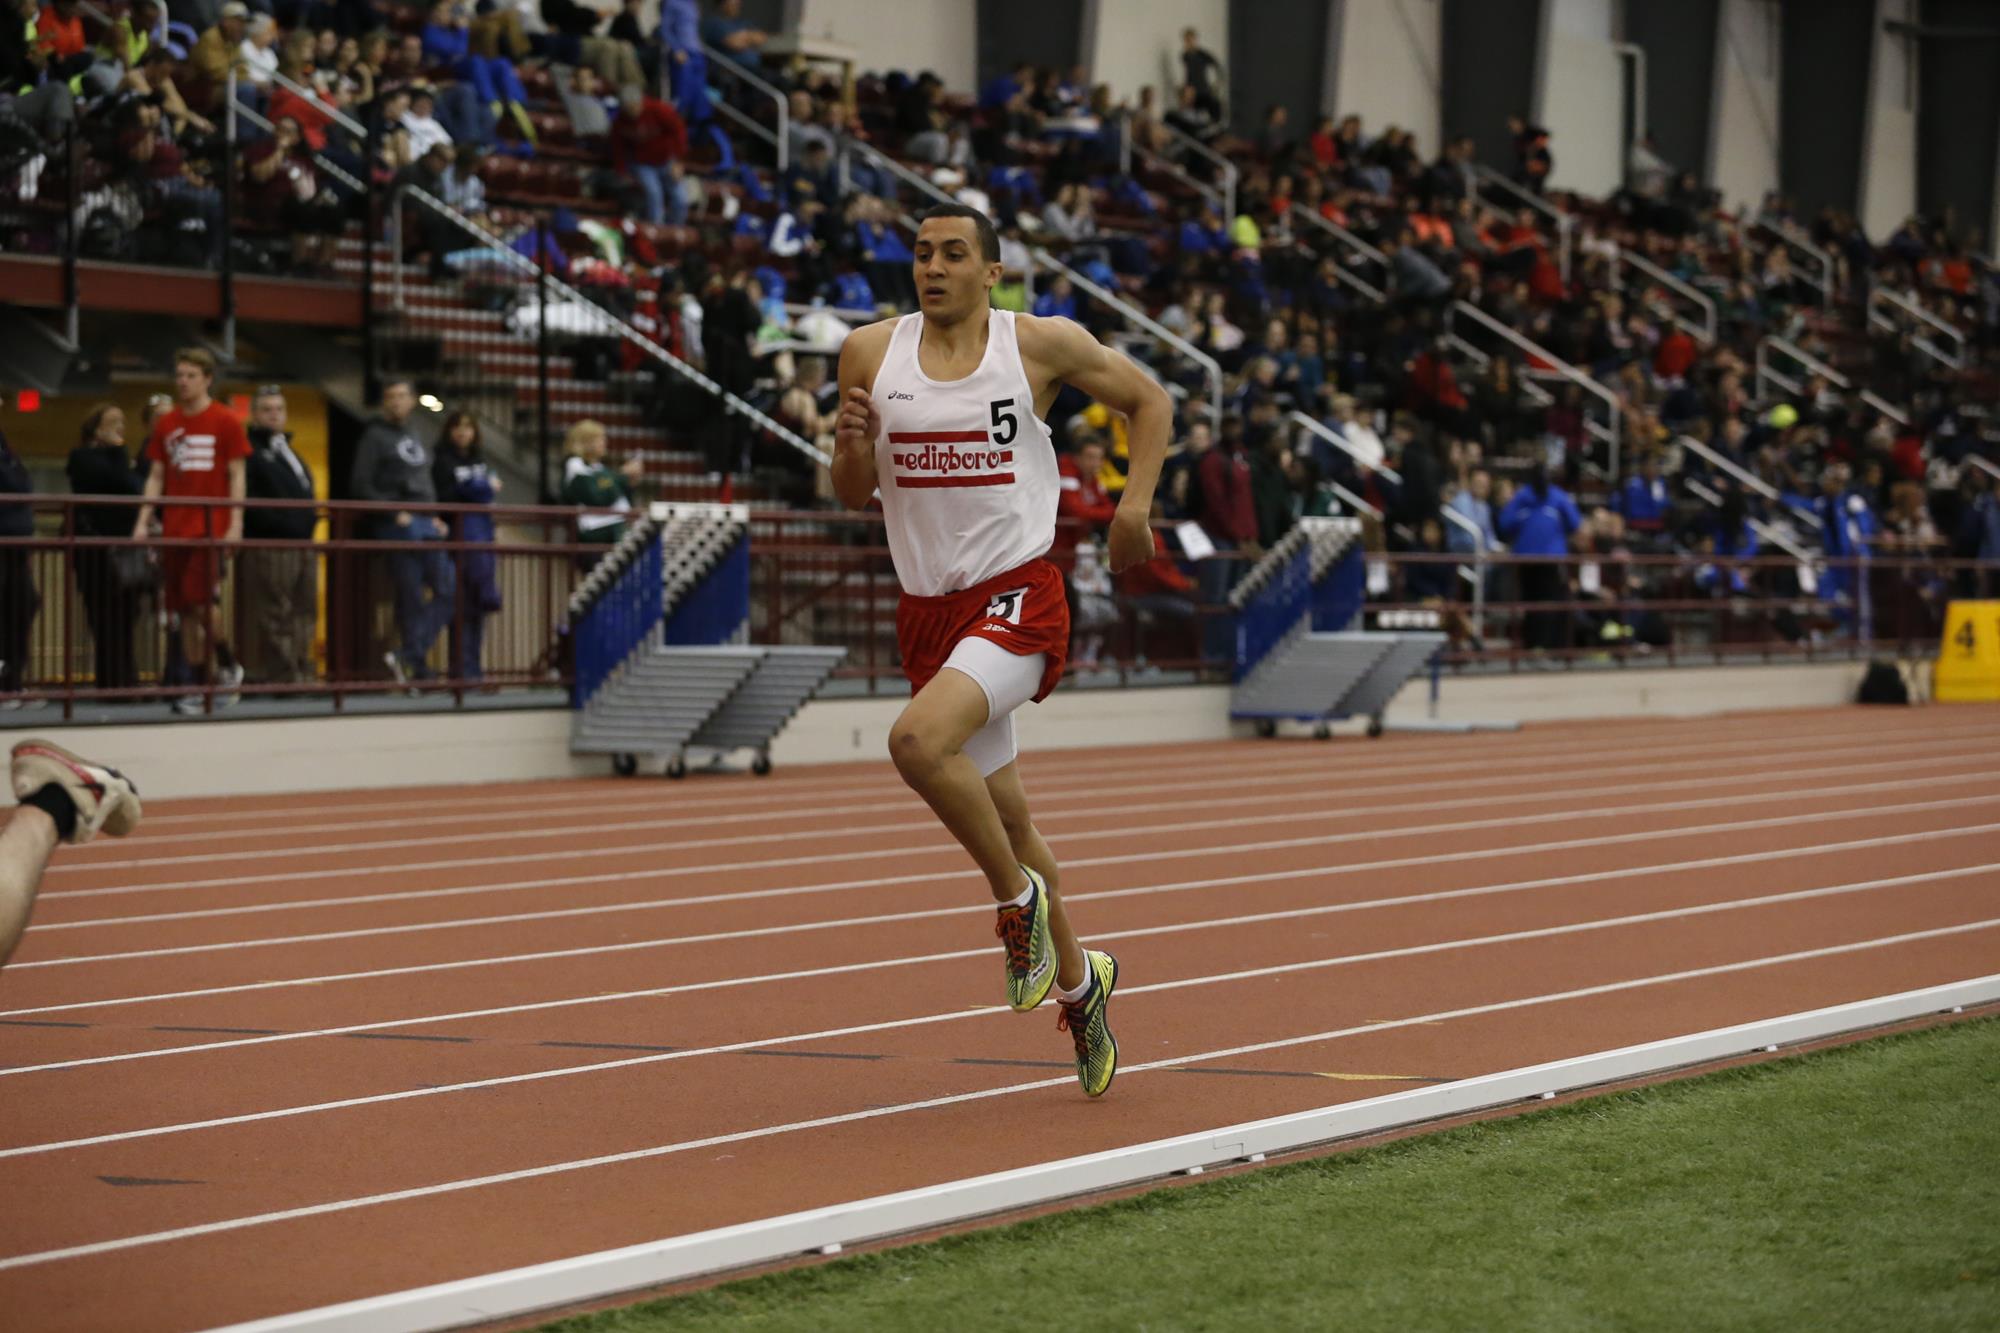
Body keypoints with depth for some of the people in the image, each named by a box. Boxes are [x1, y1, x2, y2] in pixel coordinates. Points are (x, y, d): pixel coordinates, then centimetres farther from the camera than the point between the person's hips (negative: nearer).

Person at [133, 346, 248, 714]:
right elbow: (156, 477, 15)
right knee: (184, 610, 4)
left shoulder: (225, 422, -1)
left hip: (213, 527, -5)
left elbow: (237, 476, -2)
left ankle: (229, 666, 5)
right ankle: (200, 686, 10)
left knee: (202, 601, -16)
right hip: (175, 528, 5)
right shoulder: (165, 425, 11)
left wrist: (235, 524, -10)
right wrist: (143, 520, 5)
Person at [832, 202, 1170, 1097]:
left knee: (918, 739, -30)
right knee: (1000, 814, 13)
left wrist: (1136, 503, -3)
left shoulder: (1042, 345, -4)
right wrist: (853, 446, -13)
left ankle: (1019, 895, -7)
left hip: (1018, 597, -5)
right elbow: (854, 496, 9)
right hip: (927, 609, 5)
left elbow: (1148, 400, 10)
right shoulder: (872, 353, 3)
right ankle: (1076, 978, 34)